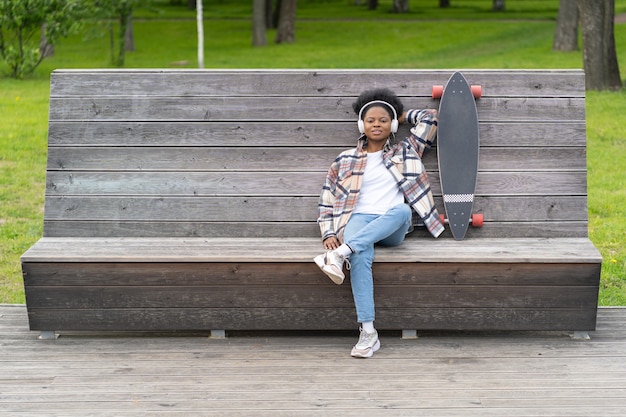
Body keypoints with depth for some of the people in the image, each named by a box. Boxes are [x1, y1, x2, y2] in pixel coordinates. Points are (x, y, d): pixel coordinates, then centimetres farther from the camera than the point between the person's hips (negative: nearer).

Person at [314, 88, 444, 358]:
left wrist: (402, 116, 33)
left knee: (403, 209, -38)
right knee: (360, 257, -38)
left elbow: (430, 117, 24)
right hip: (359, 219, -1)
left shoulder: (405, 152, 20)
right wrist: (328, 233, 1)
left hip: (392, 229, 1)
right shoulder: (345, 161, 18)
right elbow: (327, 201, 15)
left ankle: (340, 254, -47)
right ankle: (368, 332, -45)